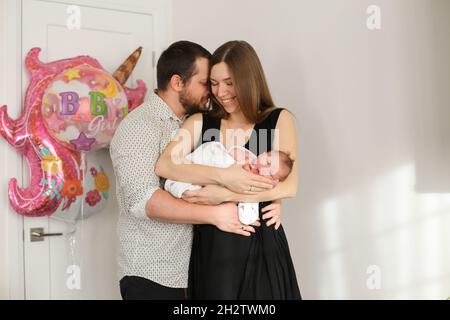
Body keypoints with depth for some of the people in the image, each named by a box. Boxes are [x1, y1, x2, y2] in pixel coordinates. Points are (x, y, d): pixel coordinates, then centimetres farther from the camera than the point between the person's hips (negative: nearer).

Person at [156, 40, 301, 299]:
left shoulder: (279, 120, -2)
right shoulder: (200, 123, 3)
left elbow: (289, 186, -12)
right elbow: (164, 165, -13)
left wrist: (224, 195, -18)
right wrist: (224, 176, -25)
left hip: (259, 244, -1)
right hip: (209, 246, 2)